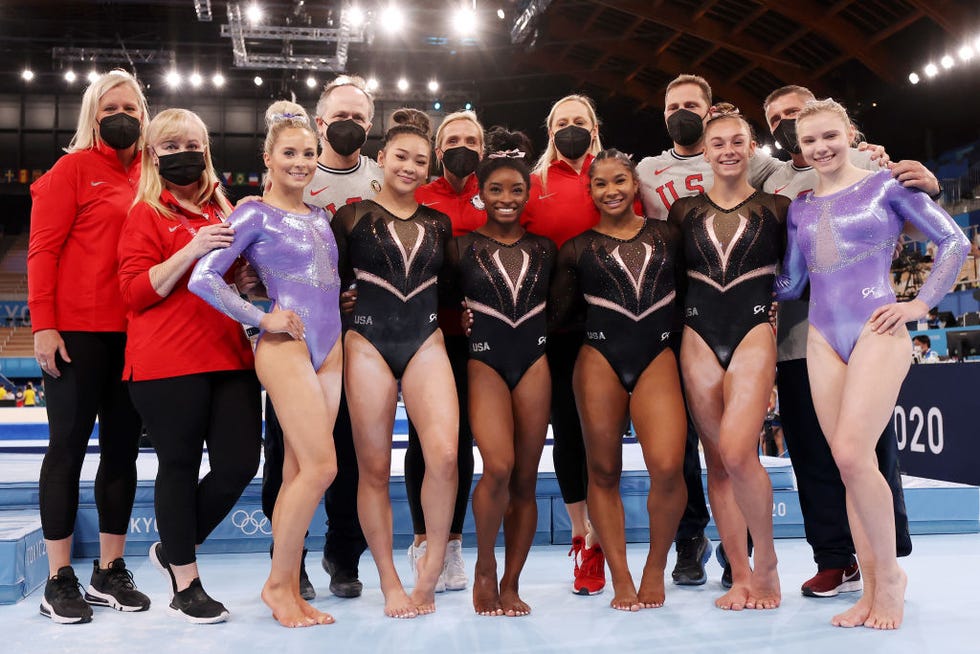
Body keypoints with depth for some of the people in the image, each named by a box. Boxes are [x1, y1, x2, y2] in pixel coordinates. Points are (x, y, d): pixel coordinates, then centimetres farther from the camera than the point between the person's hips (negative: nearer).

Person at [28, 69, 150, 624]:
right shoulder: (74, 168, 0)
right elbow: (43, 249, -5)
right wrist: (44, 325, -13)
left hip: (135, 335, 5)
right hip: (77, 332, -5)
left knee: (123, 448, 9)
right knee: (69, 447, 2)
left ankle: (110, 572, 20)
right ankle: (59, 580, 10)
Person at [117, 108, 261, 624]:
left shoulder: (221, 211, 18)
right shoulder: (146, 214, 1)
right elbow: (135, 292, -7)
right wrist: (191, 251, -18)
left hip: (229, 357, 6)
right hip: (167, 363, -6)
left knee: (239, 464, 2)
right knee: (180, 465, 1)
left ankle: (173, 550, 26)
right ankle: (185, 585, 17)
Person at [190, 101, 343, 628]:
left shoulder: (320, 216, 17)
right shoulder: (254, 213, -3)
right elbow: (204, 277, -11)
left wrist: (346, 302, 10)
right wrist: (262, 320, -11)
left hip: (330, 348, 6)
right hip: (285, 347, -6)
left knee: (299, 471, 7)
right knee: (321, 467, -13)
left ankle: (289, 591, 14)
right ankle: (277, 582, 4)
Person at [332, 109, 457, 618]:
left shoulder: (438, 223, 12)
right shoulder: (353, 216, 3)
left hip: (426, 343, 2)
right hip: (368, 345, -2)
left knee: (444, 455, -17)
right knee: (374, 468, 1)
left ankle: (430, 570, 1)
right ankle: (389, 583, 14)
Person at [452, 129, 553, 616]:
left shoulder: (543, 248, 11)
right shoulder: (463, 247, 3)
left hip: (534, 361, 3)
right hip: (484, 360, -3)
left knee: (525, 479, 2)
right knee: (499, 466, -22)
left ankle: (510, 585, 14)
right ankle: (484, 569, 2)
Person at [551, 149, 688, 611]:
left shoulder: (667, 235, 12)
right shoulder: (578, 249, 8)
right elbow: (556, 313, 9)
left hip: (657, 358, 0)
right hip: (599, 359, 0)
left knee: (667, 468, -17)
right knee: (603, 471, 2)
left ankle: (656, 568, 6)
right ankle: (621, 580, 13)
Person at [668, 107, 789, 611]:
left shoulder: (776, 208, 5)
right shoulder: (685, 211, 10)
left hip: (754, 331, -3)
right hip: (699, 336, 3)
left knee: (737, 452, -19)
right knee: (717, 460, 3)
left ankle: (766, 561, 3)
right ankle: (740, 575, 12)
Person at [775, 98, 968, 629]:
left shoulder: (885, 186, 4)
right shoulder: (800, 209, 15)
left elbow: (953, 241, 5)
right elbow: (790, 284, 18)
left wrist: (922, 303, -3)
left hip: (876, 332, -5)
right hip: (823, 341, 5)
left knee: (851, 453, -19)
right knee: (849, 465, 2)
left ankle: (890, 575, 0)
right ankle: (872, 591, 10)